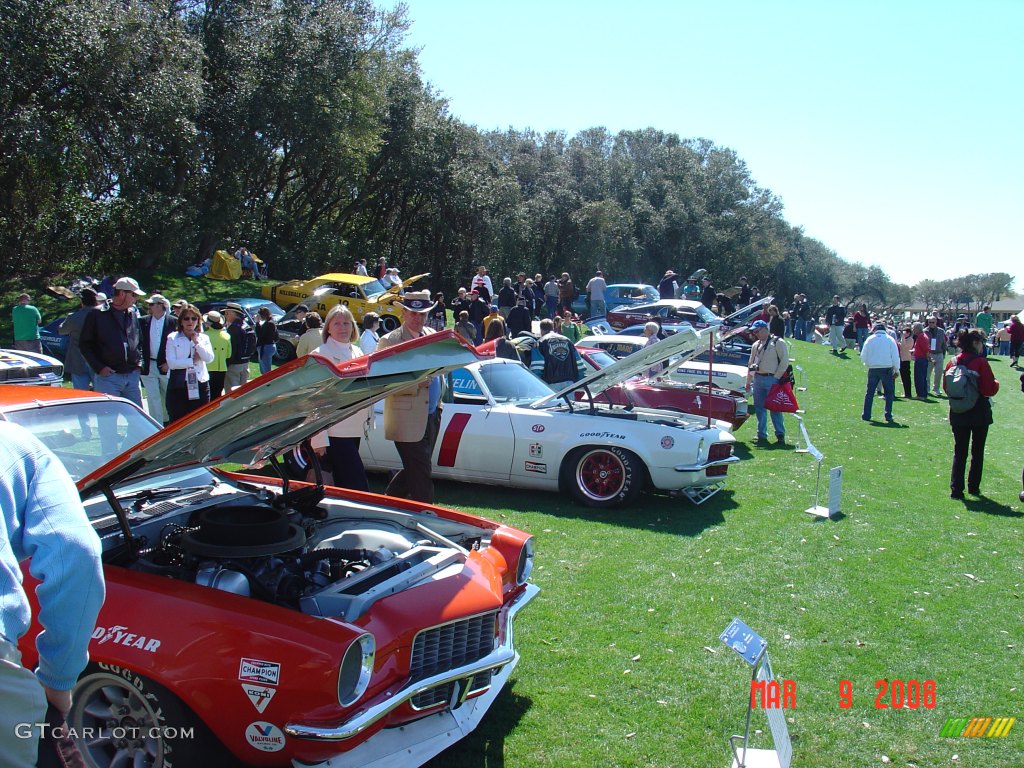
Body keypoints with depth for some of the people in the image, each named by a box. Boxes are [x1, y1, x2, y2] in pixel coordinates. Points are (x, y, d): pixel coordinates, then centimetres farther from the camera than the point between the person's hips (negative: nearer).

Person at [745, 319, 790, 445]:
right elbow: (751, 363, 21)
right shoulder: (756, 345, 16)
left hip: (772, 379, -7)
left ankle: (780, 435, 3)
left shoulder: (778, 342, -5)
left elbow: (784, 361, -8)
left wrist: (776, 377, -11)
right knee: (759, 408, 8)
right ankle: (762, 435, 15)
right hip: (758, 378, 7)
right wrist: (748, 381, 19)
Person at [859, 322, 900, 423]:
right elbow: (895, 357, -1)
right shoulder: (890, 339, 0)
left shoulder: (870, 339, 2)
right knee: (889, 393, 8)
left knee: (870, 392, 10)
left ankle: (866, 414, 8)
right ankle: (888, 415, 4)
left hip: (873, 369, 1)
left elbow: (863, 357, 2)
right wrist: (896, 370, 6)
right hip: (887, 369, -1)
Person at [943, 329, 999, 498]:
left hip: (958, 414, 3)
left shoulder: (953, 362, -2)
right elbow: (990, 389, -17)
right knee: (978, 452, 13)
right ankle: (974, 487, 19)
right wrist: (996, 383, 3)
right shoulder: (980, 362, -16)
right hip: (980, 413, -3)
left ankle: (956, 489, 3)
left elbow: (946, 387, 4)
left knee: (959, 452, 8)